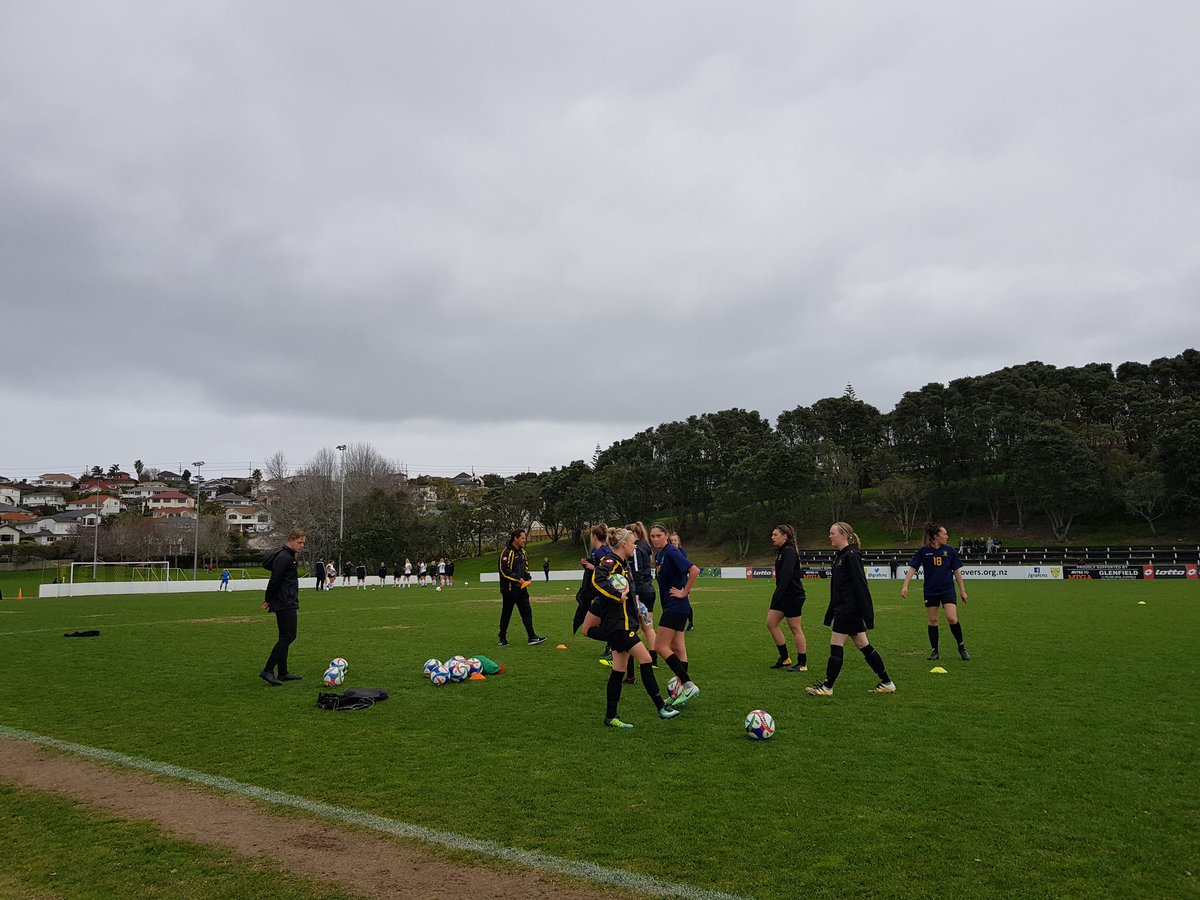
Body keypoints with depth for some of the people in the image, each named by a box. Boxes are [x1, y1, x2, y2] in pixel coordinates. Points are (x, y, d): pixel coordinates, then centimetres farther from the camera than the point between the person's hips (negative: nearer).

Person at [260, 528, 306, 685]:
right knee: (288, 636, -12)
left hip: (288, 604, 11)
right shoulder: (284, 558, -16)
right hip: (285, 604, -11)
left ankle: (282, 673, 16)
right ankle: (267, 671, -12)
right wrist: (268, 600, -10)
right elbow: (274, 580, -20)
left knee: (285, 637, 12)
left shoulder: (289, 556, 16)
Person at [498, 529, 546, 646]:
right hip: (509, 589, -7)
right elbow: (504, 570, -19)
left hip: (521, 588, 7)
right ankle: (502, 638, 16)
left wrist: (527, 579, 7)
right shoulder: (507, 552, -13)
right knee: (506, 614, 4)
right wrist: (518, 579, -20)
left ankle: (532, 637, -2)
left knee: (527, 612, 0)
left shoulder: (522, 552, 13)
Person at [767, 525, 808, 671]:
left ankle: (802, 663, 8)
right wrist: (776, 596, 20)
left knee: (795, 628, -2)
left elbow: (786, 575, -25)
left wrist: (777, 595, -30)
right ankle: (784, 658, 17)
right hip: (783, 596, 10)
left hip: (793, 595, -10)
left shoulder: (789, 551, -15)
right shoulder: (781, 551, 15)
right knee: (771, 623, 8)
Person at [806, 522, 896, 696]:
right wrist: (831, 613, 22)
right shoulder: (839, 556, 15)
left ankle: (827, 687, 4)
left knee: (836, 645, -4)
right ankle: (887, 683, 19)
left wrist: (866, 614, -21)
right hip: (842, 608, 10)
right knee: (863, 645, 12)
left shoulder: (851, 556, -15)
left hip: (849, 609, -10)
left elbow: (860, 585, -19)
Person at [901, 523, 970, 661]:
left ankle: (961, 647, 9)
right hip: (930, 591, 0)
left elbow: (957, 571, 6)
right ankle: (934, 651, 18)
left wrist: (962, 590, 7)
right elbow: (912, 568, -6)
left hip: (947, 589, 0)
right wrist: (905, 586, -16)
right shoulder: (923, 551, -5)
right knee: (933, 620, 6)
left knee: (952, 619, -13)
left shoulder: (949, 550, -1)